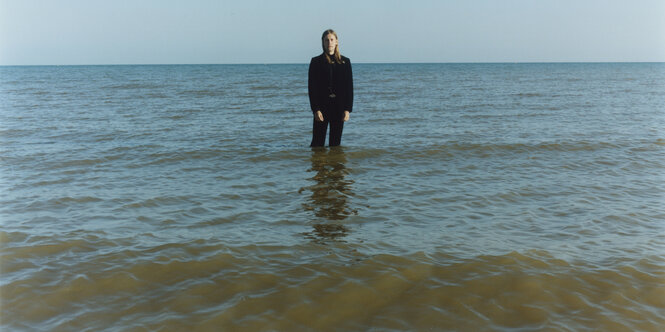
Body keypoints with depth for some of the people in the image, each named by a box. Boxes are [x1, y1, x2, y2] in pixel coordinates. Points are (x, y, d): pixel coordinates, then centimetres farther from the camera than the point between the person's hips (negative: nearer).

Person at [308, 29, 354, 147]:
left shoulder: (345, 62, 8)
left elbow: (349, 86, 5)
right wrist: (316, 109, -11)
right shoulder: (316, 62, 3)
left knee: (335, 143, 7)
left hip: (339, 107, 2)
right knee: (318, 143, 0)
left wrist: (347, 109, -3)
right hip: (322, 106, -2)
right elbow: (312, 87, -1)